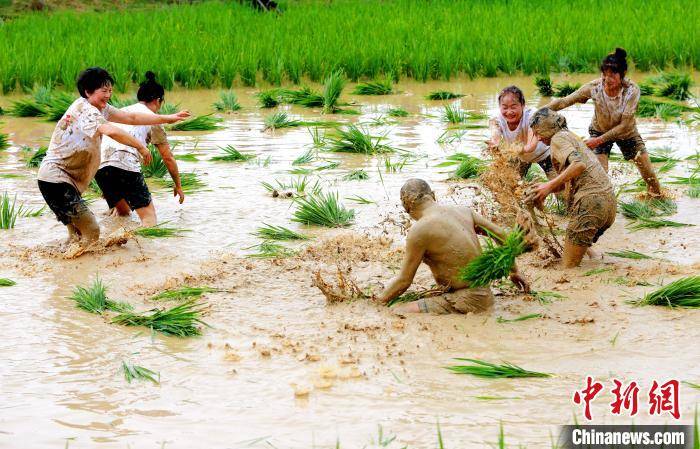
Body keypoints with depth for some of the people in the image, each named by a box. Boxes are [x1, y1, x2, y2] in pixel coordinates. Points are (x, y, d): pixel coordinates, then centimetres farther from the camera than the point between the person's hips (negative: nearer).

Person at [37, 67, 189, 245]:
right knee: (91, 232, -17)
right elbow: (111, 131, -32)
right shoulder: (84, 109, -17)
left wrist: (169, 118, 12)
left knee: (77, 233, 21)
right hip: (56, 178, -11)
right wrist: (140, 146, -21)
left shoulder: (100, 109, 12)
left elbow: (131, 118, 15)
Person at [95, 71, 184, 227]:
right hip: (126, 166, -6)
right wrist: (178, 186, 31)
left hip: (99, 166, 6)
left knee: (122, 213, 25)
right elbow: (168, 158, 17)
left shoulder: (121, 112, 30)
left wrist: (107, 187, 43)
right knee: (149, 217, -7)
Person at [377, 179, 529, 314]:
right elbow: (501, 236, 16)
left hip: (469, 301, -8)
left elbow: (404, 281, -7)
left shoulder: (419, 230, -14)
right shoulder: (464, 211, 6)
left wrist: (379, 301, 10)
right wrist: (514, 272, 31)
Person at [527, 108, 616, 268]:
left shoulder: (558, 138, -2)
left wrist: (549, 185, -18)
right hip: (610, 200, 10)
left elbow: (579, 164, -21)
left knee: (570, 266, -6)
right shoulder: (572, 136, 28)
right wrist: (544, 189, 9)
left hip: (590, 201, -10)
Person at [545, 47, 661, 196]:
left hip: (626, 133, 0)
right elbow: (564, 102, -26)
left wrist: (599, 140, -35)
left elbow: (625, 125, -31)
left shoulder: (632, 90, -32)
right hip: (599, 131, 0)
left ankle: (657, 196, 37)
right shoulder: (594, 87, -29)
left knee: (649, 175, 8)